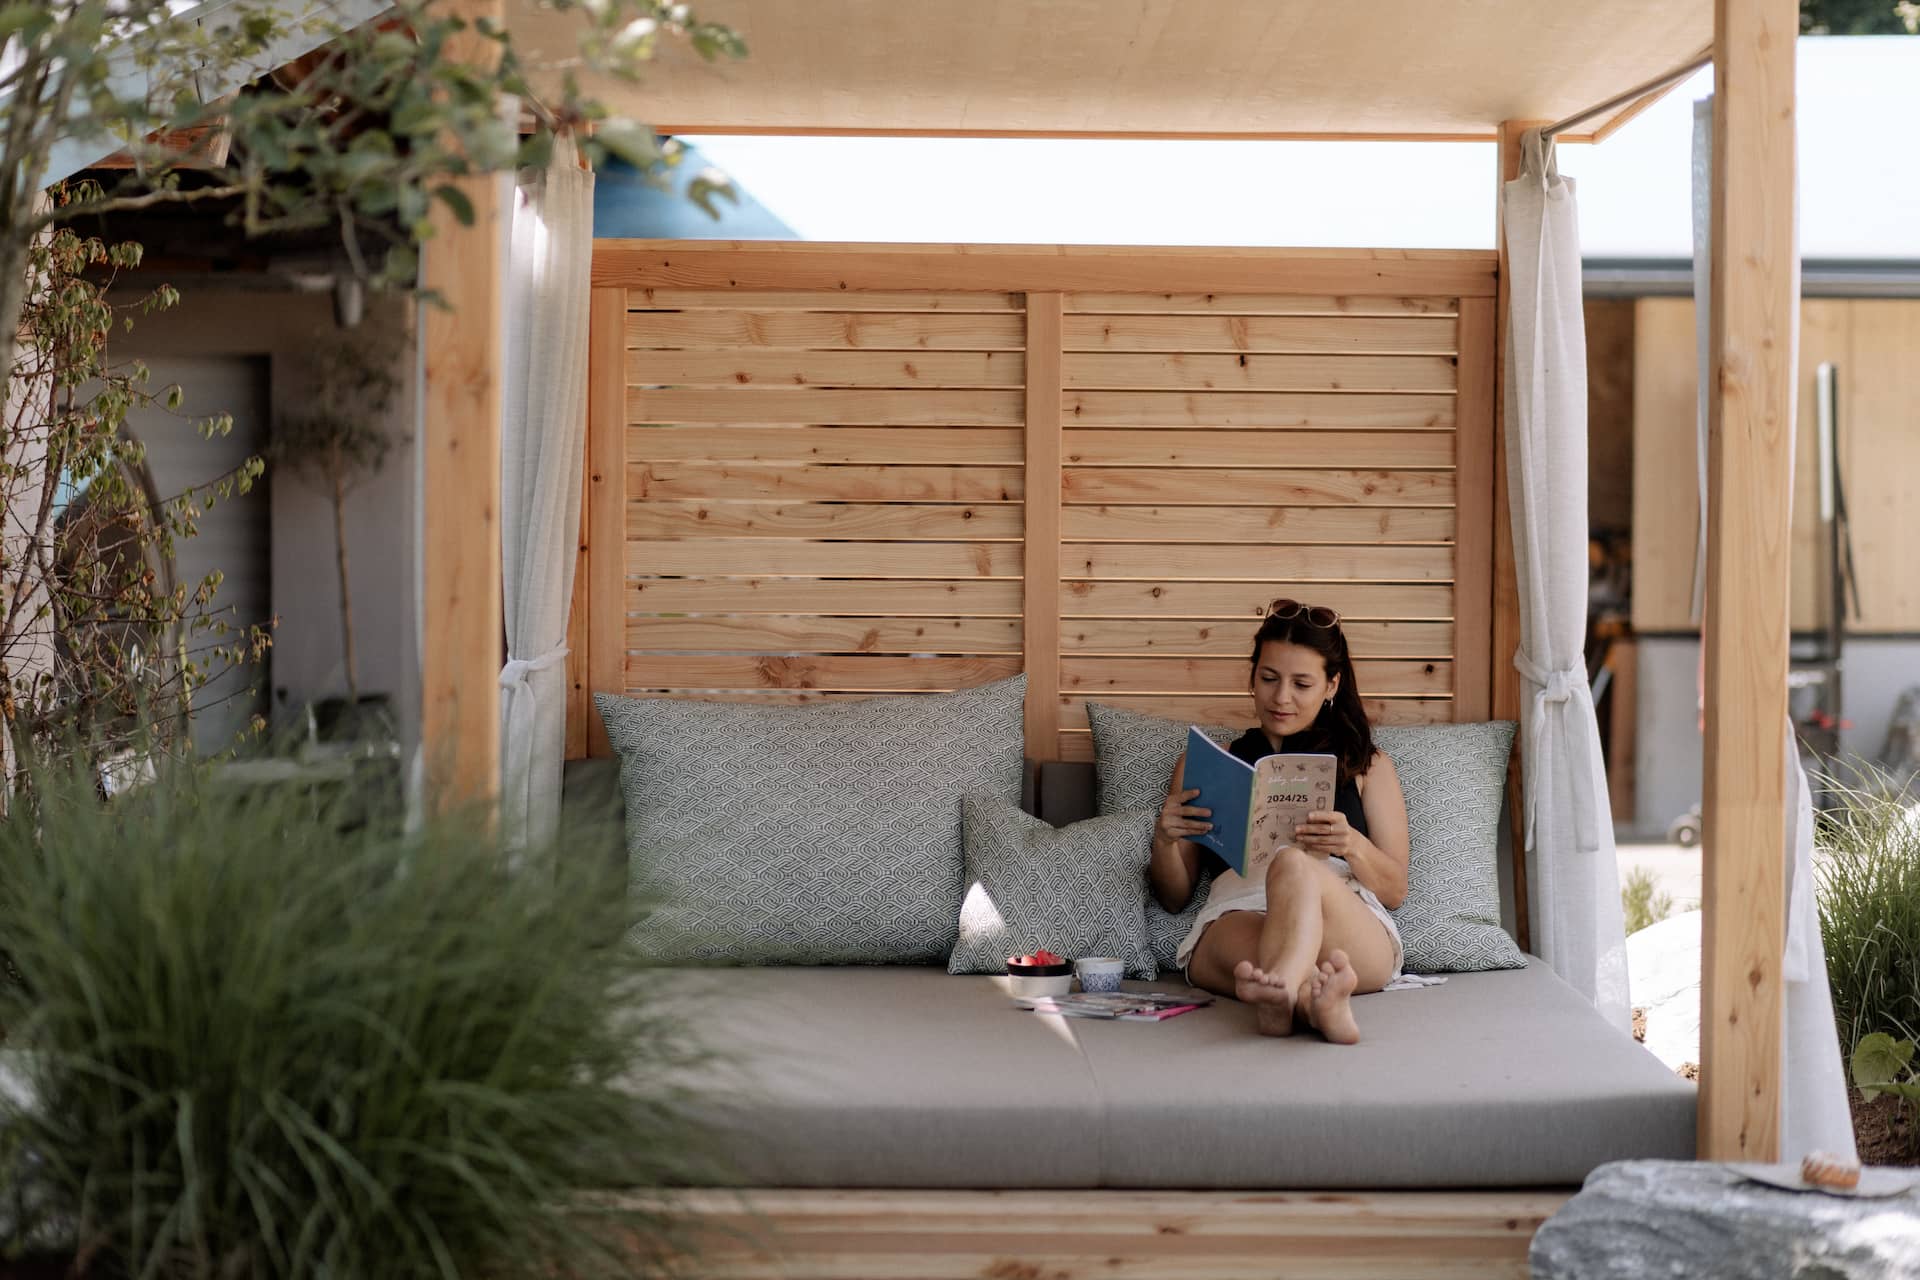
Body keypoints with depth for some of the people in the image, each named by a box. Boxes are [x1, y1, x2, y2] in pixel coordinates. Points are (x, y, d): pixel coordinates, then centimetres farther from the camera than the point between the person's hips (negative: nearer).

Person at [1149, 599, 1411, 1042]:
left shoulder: (1368, 767, 27)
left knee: (1294, 863, -38)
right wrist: (1164, 841, 0)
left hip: (1354, 929, -1)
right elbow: (1175, 897, 23)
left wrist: (1353, 847, -7)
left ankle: (1277, 994, -66)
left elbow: (1395, 890, 16)